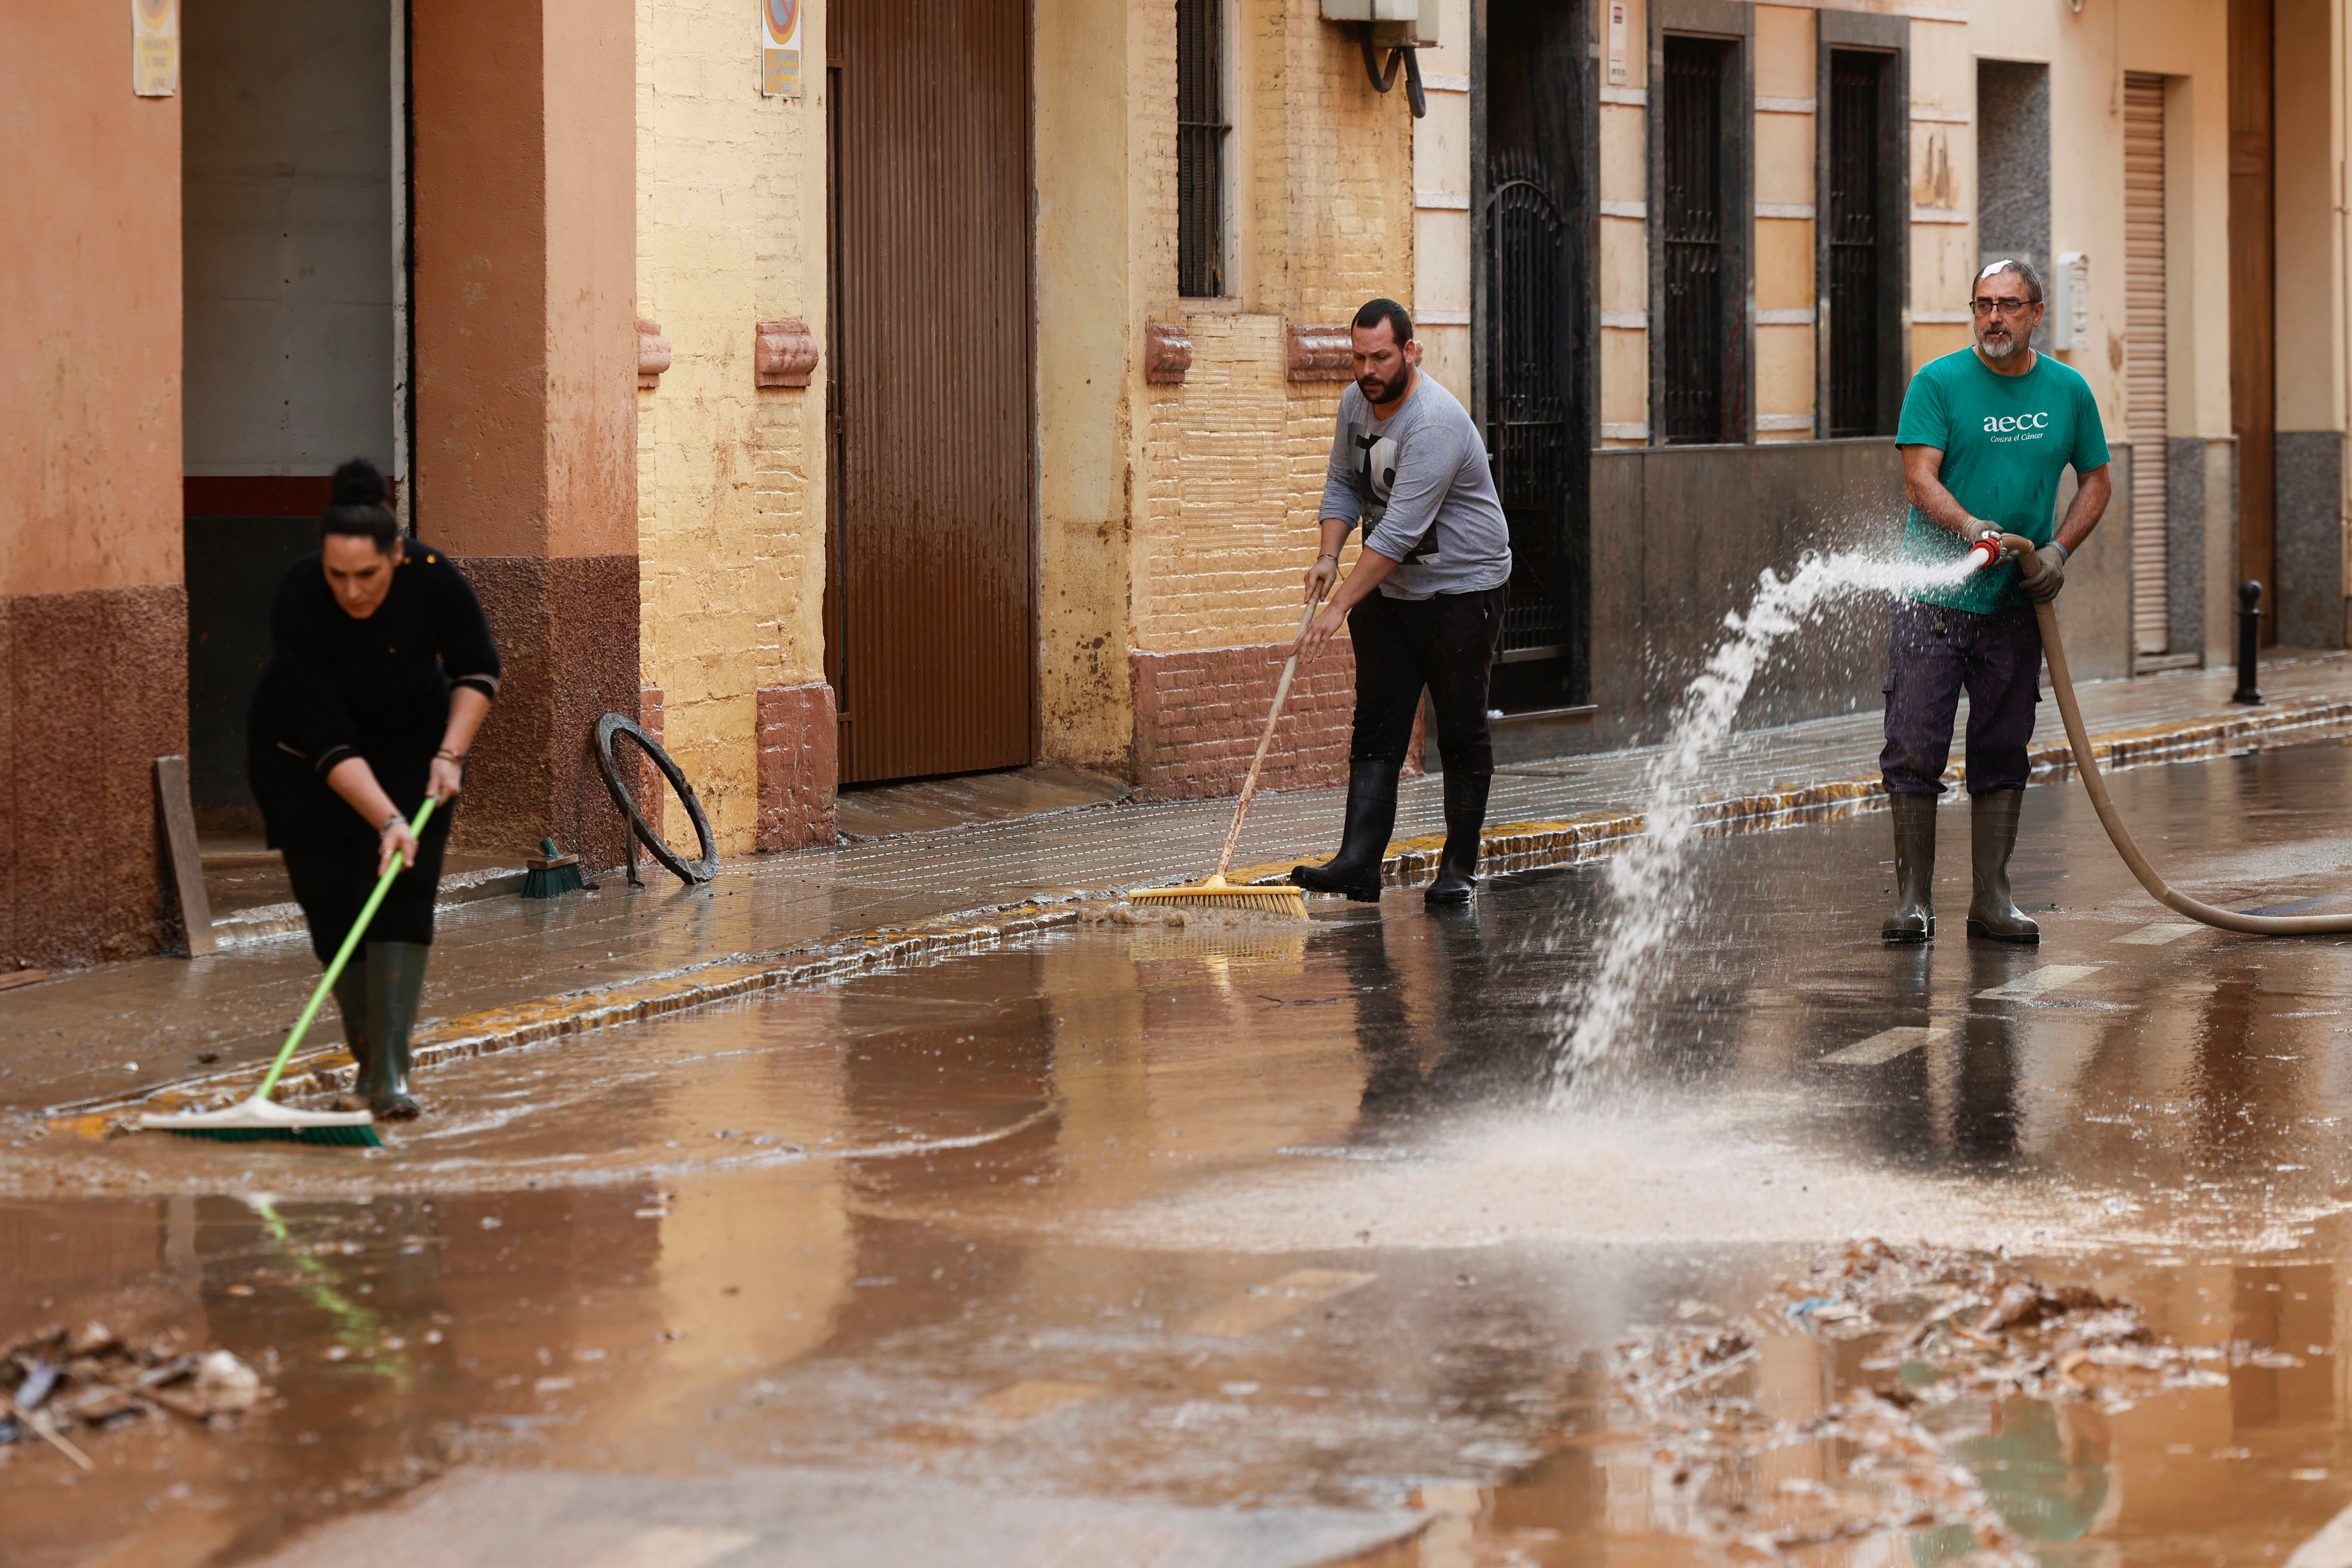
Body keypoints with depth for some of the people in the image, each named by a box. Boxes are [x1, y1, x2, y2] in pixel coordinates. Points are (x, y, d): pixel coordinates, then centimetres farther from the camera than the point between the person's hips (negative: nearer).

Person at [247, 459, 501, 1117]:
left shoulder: (434, 578, -28)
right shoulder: (298, 601, -34)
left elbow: (477, 668, -9)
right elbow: (330, 743, -35)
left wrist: (450, 753, -21)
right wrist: (388, 820, -42)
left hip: (411, 734, 1)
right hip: (303, 748, -1)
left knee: (403, 890, -14)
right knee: (332, 898, -6)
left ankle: (391, 1071, -20)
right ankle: (368, 1053, 10)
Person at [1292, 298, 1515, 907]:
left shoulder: (1435, 423, -25)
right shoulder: (1355, 403, 2)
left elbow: (1401, 530, -30)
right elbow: (1343, 486, 15)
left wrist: (1340, 606, -32)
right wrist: (1329, 555, -4)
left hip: (1462, 589, -7)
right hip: (1386, 592, 7)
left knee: (1462, 733, 0)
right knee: (1376, 726, -2)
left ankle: (1459, 867, 9)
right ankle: (1358, 863, -8)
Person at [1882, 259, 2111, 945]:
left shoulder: (2068, 391, 7)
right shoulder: (1938, 384, -4)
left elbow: (2096, 481, 15)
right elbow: (1920, 477, -12)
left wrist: (2058, 549, -1)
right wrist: (1969, 526, -31)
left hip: (2014, 604, 3)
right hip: (1931, 601, -3)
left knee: (2002, 755, 7)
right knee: (1914, 751, -6)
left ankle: (1992, 901, 14)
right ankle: (1914, 900, 2)